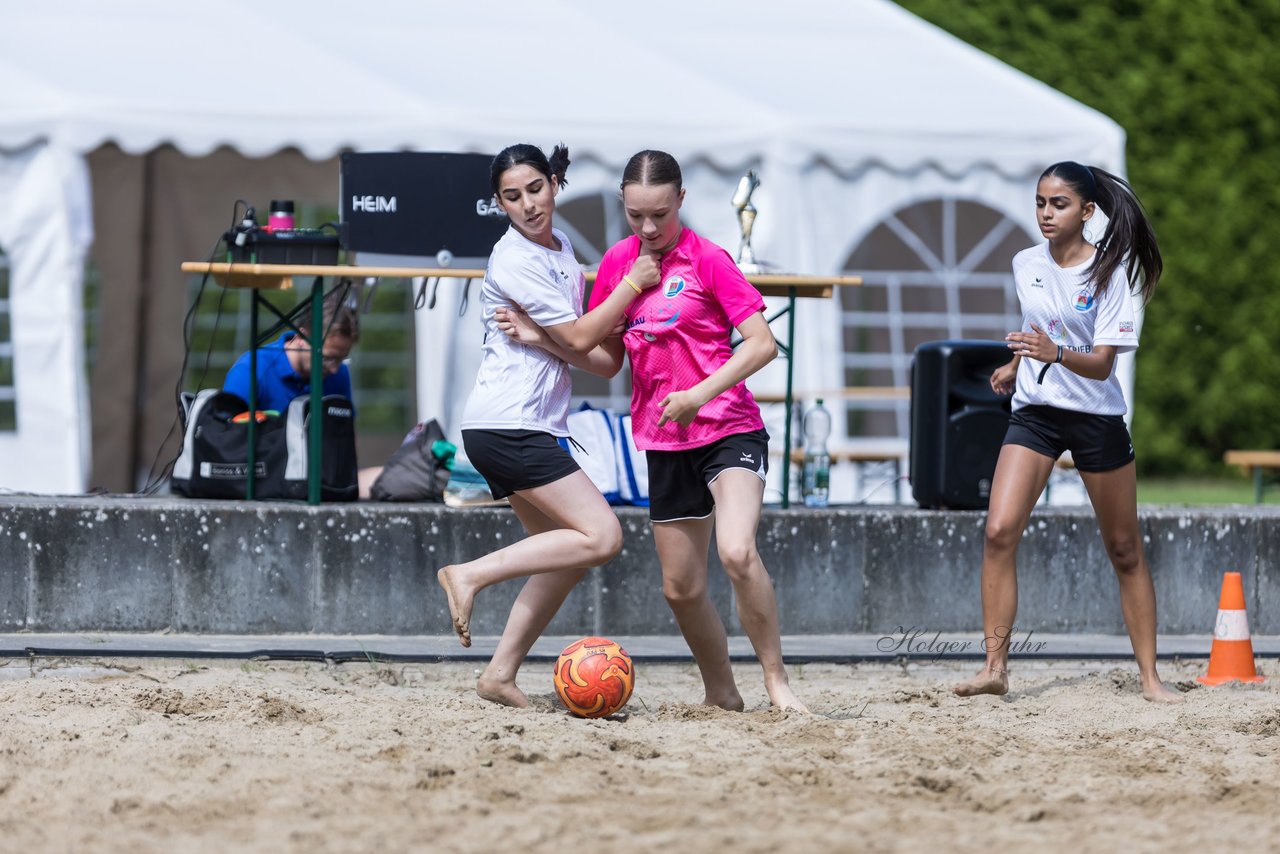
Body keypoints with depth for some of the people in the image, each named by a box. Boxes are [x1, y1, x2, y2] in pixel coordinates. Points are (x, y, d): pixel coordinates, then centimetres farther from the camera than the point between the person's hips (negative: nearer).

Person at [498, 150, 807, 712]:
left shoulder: (707, 259, -9)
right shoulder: (617, 262, 7)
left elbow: (762, 345, -13)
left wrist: (699, 395, -22)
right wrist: (541, 338, -1)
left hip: (730, 429, -6)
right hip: (663, 443, 6)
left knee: (736, 552, -27)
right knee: (681, 587, 9)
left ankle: (776, 681, -16)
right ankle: (721, 694, 27)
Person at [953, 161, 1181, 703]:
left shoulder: (1107, 273, -12)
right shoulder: (1026, 265, 2)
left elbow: (1101, 364, -19)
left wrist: (1055, 354, -35)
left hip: (1096, 416, -3)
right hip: (1034, 412, 3)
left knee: (1124, 550, 4)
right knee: (999, 532, -15)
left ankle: (1149, 676, 13)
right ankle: (995, 667, -14)